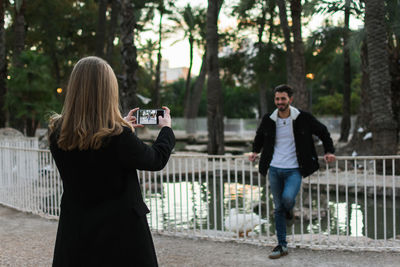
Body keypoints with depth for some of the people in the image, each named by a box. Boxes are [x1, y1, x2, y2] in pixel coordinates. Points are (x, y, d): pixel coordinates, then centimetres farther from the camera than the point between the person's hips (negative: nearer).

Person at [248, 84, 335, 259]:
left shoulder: (303, 118, -6)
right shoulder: (269, 120, 2)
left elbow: (323, 132, 9)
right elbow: (260, 135, 26)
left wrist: (329, 151, 7)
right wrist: (255, 151, 23)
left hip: (294, 170, -3)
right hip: (274, 169, 3)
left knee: (287, 198, -27)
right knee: (278, 208, 6)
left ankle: (289, 211, 11)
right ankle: (282, 246, 17)